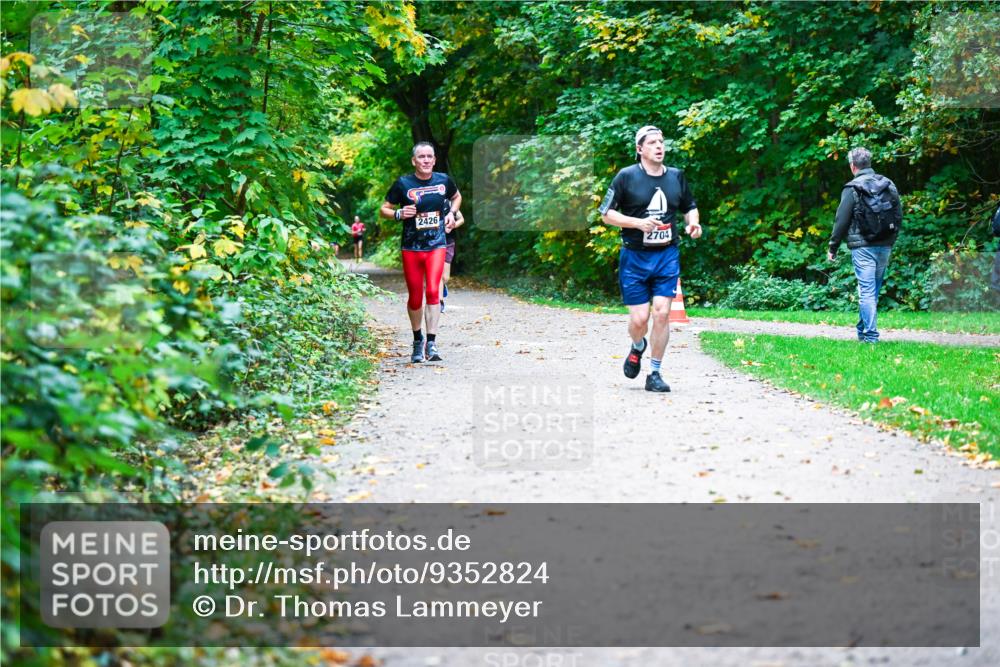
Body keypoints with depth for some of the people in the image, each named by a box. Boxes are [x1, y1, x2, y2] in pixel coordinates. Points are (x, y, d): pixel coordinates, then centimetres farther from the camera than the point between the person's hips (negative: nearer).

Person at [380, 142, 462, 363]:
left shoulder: (444, 180, 4)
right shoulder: (403, 184, -3)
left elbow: (457, 197, 26)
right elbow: (384, 209, 5)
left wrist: (451, 213, 7)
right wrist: (399, 214, -14)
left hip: (437, 246, 0)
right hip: (411, 247, 0)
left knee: (433, 291, -17)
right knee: (415, 297, 5)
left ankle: (431, 344, -14)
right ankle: (417, 341, 27)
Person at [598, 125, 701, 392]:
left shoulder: (676, 176, 8)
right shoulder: (626, 177, -4)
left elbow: (690, 207, 23)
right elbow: (606, 214, -3)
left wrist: (693, 222, 0)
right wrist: (637, 222, -17)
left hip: (667, 255, 2)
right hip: (634, 257, -2)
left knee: (662, 313, -8)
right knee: (639, 318, -4)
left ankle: (655, 374, 4)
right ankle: (637, 348, 33)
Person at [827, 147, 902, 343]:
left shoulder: (852, 188, -8)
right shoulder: (889, 185, 9)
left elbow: (841, 220, -8)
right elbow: (899, 216, 12)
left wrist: (833, 248, 1)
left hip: (862, 247, -5)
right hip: (884, 247, 5)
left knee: (866, 291, -6)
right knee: (873, 290, 15)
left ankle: (870, 335, -11)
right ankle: (863, 329, 25)